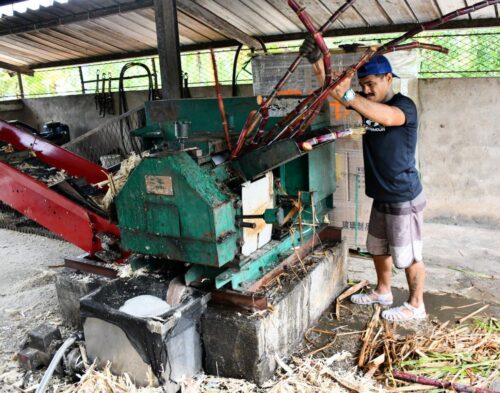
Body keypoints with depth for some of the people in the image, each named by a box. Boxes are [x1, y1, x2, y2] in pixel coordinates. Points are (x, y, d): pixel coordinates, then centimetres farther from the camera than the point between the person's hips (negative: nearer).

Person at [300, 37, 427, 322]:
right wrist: (317, 61, -20)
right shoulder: (367, 103, 5)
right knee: (378, 247, 21)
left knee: (408, 255, 6)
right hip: (382, 196, 8)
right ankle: (383, 292, 41)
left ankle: (416, 305, 24)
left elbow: (387, 117, -42)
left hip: (405, 199, -8)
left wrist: (347, 96, -52)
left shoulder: (404, 105, -18)